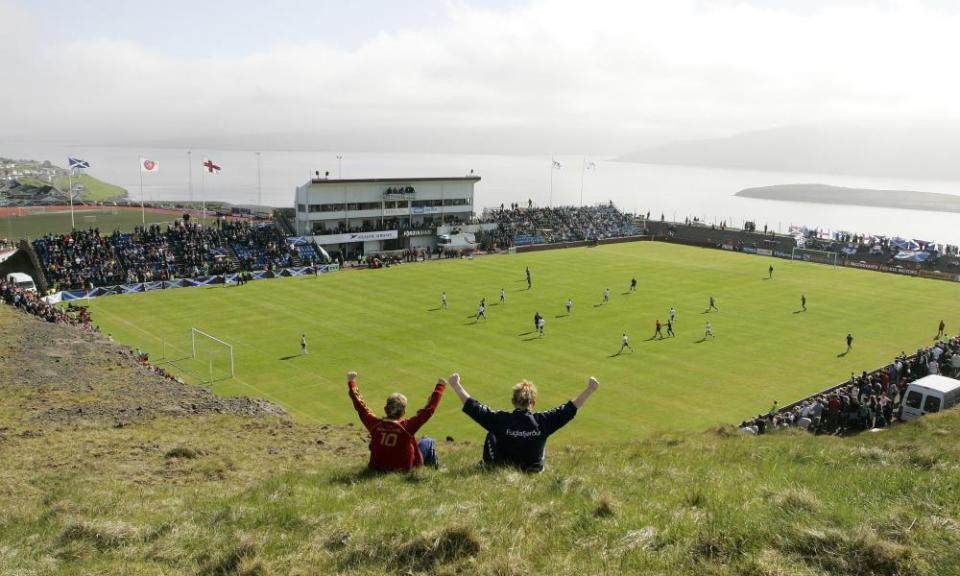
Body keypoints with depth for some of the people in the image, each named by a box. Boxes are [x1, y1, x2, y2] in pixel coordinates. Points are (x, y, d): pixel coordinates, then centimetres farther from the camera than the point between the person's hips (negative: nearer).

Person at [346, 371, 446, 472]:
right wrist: (440, 386, -9)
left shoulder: (375, 425, -17)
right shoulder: (408, 426, -25)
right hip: (404, 469, -3)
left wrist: (351, 382, 8)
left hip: (379, 469, 3)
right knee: (428, 442, 15)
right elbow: (429, 409, -20)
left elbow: (360, 407, -3)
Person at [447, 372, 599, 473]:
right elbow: (570, 409, -11)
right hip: (534, 472, 1)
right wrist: (590, 389, -2)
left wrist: (456, 386, -2)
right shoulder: (542, 421, -19)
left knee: (491, 435, 16)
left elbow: (473, 407, -13)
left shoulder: (500, 420, -21)